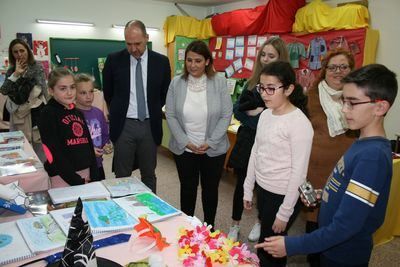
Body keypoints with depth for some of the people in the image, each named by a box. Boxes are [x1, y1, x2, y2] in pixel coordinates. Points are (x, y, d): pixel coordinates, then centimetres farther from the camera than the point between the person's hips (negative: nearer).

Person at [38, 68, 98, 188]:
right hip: (63, 177, -5)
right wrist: (77, 181, -14)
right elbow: (55, 153, -13)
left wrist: (93, 177, 3)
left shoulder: (78, 113, 12)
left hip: (86, 174, 6)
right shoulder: (48, 114, -7)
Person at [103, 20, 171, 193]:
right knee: (122, 176, 9)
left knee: (149, 175, 13)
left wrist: (153, 111, 10)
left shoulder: (161, 61, -2)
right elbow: (107, 92, 10)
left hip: (150, 125, 1)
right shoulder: (114, 60, -3)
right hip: (124, 125, -1)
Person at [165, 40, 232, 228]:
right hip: (184, 148, 1)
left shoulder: (219, 83, -7)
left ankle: (209, 227, 36)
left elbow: (226, 115, -7)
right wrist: (185, 142, -10)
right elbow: (170, 115, -3)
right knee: (187, 188, 16)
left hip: (213, 149, -1)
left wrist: (210, 142, -13)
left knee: (210, 188, 15)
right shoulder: (176, 83, -3)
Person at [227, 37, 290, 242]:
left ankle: (260, 223, 38)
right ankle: (235, 225, 29)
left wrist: (260, 113, -14)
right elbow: (238, 111, 4)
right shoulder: (252, 82, 5)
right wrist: (254, 113, -11)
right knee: (241, 183, 11)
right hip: (248, 141, 3)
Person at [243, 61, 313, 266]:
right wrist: (248, 189, 13)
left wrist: (285, 213, -14)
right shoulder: (265, 115, 3)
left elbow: (299, 171, -17)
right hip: (262, 189, 6)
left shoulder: (300, 123, -19)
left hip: (283, 195, -6)